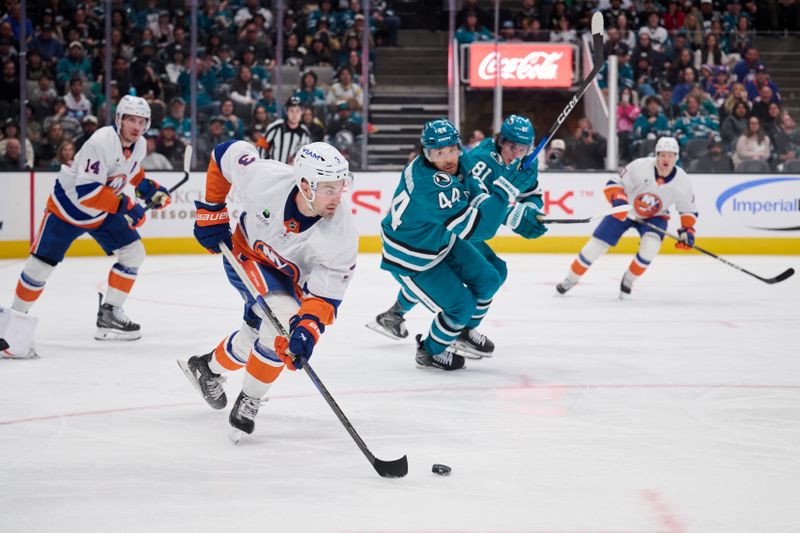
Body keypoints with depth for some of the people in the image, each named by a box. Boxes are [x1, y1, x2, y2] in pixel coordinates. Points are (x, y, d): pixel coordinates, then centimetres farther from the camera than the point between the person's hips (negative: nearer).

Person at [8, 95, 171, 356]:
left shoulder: (139, 145, -6)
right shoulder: (102, 142, -32)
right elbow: (86, 191, -37)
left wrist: (150, 189, 2)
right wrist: (125, 206, -36)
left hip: (104, 212, 7)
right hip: (68, 206, -7)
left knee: (133, 254, -2)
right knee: (42, 263, -3)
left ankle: (108, 315, 5)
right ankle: (16, 315, 15)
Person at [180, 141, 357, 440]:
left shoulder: (341, 233, -32)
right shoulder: (265, 178, -35)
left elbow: (325, 294, -29)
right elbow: (227, 153, -14)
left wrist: (307, 329, -46)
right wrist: (211, 212, -10)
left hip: (293, 278, 3)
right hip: (246, 254, -3)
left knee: (260, 335, 2)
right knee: (283, 319, -24)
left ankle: (207, 367, 33)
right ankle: (248, 402, -4)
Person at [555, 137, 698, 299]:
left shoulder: (682, 181, -18)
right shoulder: (640, 167, -27)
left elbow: (689, 210, -3)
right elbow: (614, 183, -19)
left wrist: (688, 230, -16)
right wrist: (617, 199, -36)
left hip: (655, 217, 1)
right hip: (624, 210, -1)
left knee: (650, 246, -28)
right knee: (596, 245, -4)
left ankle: (628, 280, -3)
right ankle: (571, 279, 20)